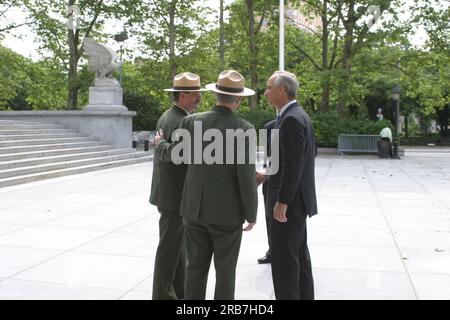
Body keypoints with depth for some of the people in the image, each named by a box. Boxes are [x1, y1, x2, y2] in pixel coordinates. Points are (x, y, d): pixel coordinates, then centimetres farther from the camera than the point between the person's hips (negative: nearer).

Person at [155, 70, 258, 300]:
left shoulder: (191, 121, -4)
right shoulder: (244, 129, -14)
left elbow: (175, 154, 11)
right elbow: (247, 177, -15)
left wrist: (160, 143, 34)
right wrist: (251, 214, -3)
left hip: (195, 208, 4)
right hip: (227, 212, -3)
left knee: (196, 267, 13)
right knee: (225, 270, 9)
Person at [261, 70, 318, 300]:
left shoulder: (291, 119, -19)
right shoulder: (300, 115, 12)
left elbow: (293, 166, -23)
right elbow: (310, 152, 19)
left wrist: (282, 202, -21)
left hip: (289, 199, -10)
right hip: (297, 197, 10)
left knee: (283, 256, -3)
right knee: (299, 253, 18)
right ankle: (304, 295, 30)